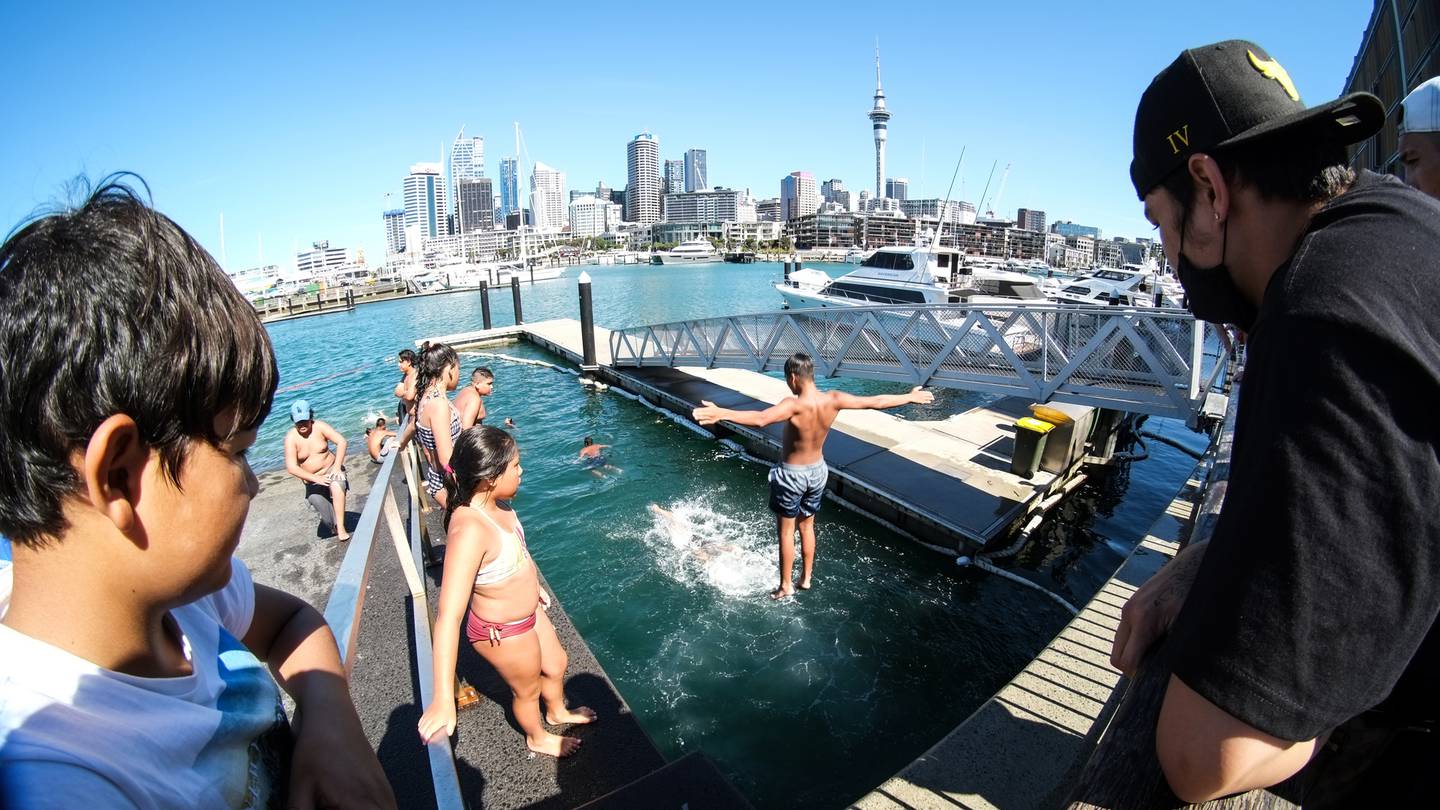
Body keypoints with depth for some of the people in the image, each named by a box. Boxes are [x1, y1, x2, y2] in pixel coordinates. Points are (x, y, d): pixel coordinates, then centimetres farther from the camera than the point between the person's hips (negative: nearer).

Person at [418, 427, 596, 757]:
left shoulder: (493, 503, -13)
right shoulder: (469, 529, -39)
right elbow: (449, 615, -43)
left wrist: (533, 585, 22)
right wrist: (443, 700, -45)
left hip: (528, 612, 7)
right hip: (504, 633, -7)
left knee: (556, 664, 30)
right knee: (528, 690, 23)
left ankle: (557, 712, 62)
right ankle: (537, 738, 55)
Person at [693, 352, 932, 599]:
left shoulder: (794, 405, -30)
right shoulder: (833, 400, -12)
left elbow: (760, 419, -48)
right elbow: (876, 402, -3)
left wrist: (721, 413, -58)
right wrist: (910, 397, 11)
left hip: (791, 475, -6)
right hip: (817, 471, 6)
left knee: (786, 531, 12)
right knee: (807, 526, 24)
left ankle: (786, 586, 25)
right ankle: (806, 578, 38)